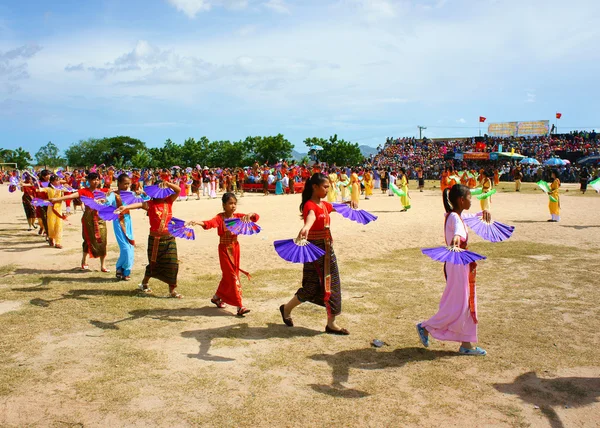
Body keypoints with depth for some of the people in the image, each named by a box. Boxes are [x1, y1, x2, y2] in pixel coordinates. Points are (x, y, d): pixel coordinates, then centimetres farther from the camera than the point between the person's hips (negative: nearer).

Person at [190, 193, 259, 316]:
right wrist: (198, 222, -54)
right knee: (232, 276, -7)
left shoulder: (238, 216, 2)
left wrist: (250, 214, -26)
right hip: (224, 249, -6)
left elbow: (256, 218, -2)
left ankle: (217, 297, 38)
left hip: (235, 248, 6)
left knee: (228, 275, 17)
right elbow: (210, 223, -33)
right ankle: (239, 306, -5)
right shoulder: (220, 217, -13)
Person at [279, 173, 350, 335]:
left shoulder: (324, 205, 9)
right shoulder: (310, 205, -18)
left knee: (332, 285, 8)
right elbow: (311, 217, -44)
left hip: (327, 249, 9)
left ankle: (331, 323, 15)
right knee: (312, 287, -1)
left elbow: (338, 208, 34)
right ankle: (286, 308, 23)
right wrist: (305, 227, -62)